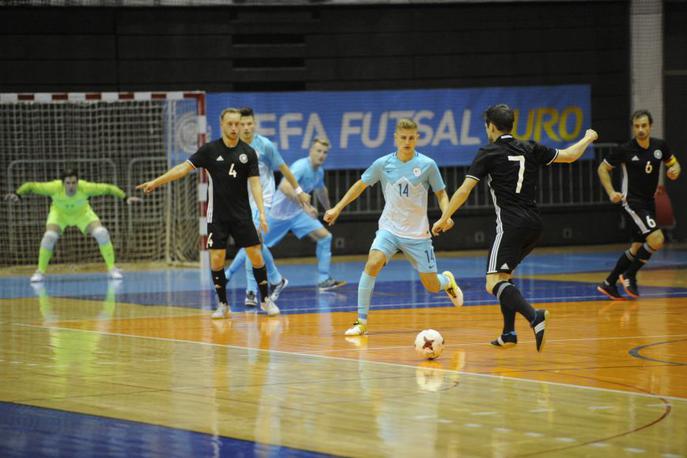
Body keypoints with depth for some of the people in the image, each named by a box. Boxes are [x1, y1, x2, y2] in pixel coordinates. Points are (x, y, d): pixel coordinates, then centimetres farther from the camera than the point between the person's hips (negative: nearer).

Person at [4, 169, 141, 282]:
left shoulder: (86, 188, -37)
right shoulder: (54, 187, -37)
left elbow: (108, 188, -26)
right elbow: (30, 186, -30)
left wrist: (126, 198, -31)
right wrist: (17, 194, -46)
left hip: (82, 212, 0)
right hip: (59, 212, 0)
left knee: (102, 233, -19)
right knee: (49, 236, -24)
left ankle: (112, 268, -1)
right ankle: (40, 271, -4)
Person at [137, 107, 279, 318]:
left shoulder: (248, 153, -2)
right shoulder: (210, 150, -4)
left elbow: (255, 183, -6)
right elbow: (184, 168, -2)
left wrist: (262, 213, -16)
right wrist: (156, 182, -6)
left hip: (241, 214, 0)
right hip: (217, 215, 0)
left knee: (256, 255, -3)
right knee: (216, 259, -5)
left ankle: (265, 300, 11)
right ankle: (222, 305, 8)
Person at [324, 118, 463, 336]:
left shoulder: (427, 165, -8)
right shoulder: (383, 164, -4)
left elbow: (441, 194, 3)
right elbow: (361, 185, 10)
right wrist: (337, 208, 8)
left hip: (417, 233, -1)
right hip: (389, 228, 1)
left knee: (432, 286, 3)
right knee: (372, 264, -26)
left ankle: (447, 280, 43)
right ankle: (361, 321, -19)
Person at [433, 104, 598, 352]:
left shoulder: (489, 153, -3)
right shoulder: (531, 149, 10)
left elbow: (464, 190, -7)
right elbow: (570, 155, 18)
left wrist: (444, 219, 1)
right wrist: (588, 138, 38)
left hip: (511, 226, -7)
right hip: (534, 224, 7)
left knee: (494, 283, -13)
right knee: (504, 274, 24)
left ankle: (534, 316, -37)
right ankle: (509, 333, 19)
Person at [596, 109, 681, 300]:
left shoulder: (660, 145, -1)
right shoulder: (625, 149, -13)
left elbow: (673, 162, 15)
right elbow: (603, 168, -1)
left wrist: (674, 170, -9)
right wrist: (611, 192, -14)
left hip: (649, 203, 7)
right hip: (632, 202, -7)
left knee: (637, 248, 13)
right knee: (656, 240, -21)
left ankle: (608, 284, 25)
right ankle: (629, 276, -3)